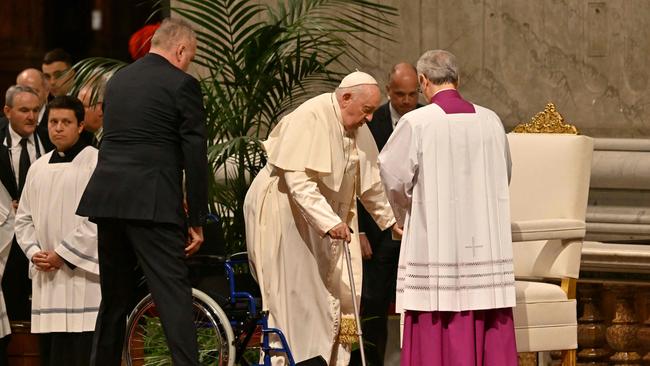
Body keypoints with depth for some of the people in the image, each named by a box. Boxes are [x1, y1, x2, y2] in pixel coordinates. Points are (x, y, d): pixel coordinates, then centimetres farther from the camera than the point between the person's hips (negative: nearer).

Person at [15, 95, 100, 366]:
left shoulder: (96, 163, -4)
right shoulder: (38, 168, 17)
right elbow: (24, 218, 20)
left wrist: (63, 255, -11)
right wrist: (34, 251, 2)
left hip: (81, 271, -6)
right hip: (45, 275, 6)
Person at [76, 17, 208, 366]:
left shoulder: (117, 80, 18)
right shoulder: (182, 84, -4)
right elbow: (195, 154, -6)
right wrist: (196, 220, -2)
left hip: (107, 196, 7)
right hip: (152, 203, -6)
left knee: (114, 297, 15)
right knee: (173, 295, -8)